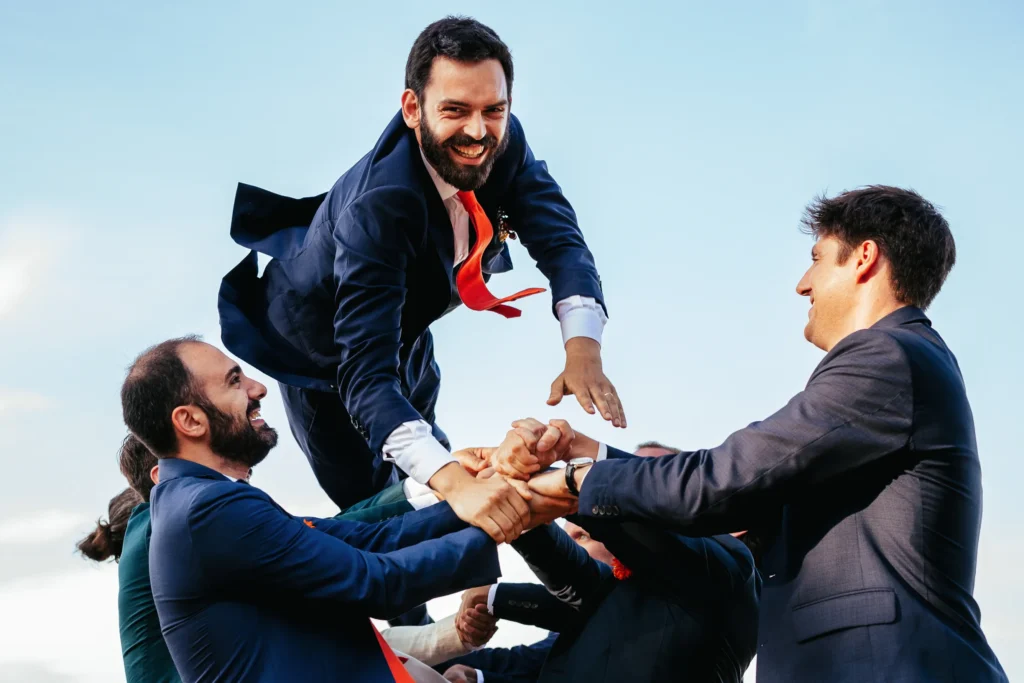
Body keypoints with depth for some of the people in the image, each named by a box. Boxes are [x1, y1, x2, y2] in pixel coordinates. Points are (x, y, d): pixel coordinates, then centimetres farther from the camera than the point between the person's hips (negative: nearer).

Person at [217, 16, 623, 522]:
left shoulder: (504, 145, -26)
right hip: (320, 346, -6)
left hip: (405, 325, 6)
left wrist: (583, 348, -51)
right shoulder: (376, 205, -45)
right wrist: (455, 484, -65)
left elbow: (560, 242, -29)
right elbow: (365, 374, -50)